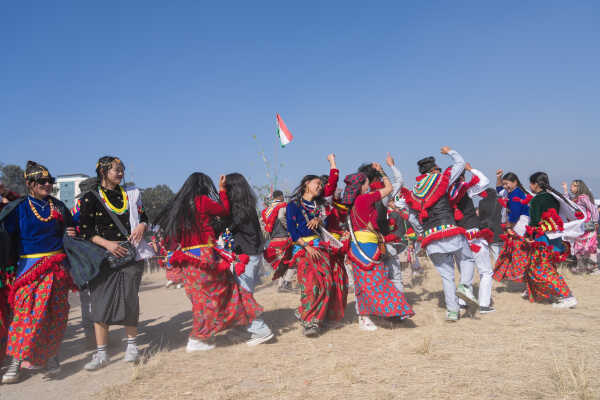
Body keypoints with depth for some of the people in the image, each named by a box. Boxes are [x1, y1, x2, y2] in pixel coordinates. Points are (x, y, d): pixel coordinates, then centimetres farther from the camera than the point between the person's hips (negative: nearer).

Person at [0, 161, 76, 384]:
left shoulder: (58, 207, 11)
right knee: (25, 311, -8)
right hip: (29, 267, -2)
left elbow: (68, 230, 23)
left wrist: (71, 234, 2)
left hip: (56, 266, 2)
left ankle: (51, 355, 14)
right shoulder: (19, 208, 3)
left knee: (55, 312, 1)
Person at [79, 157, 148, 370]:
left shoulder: (129, 195, 11)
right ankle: (101, 353, 5)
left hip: (130, 255, 2)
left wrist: (141, 226, -6)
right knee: (100, 302, -4)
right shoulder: (91, 198, 0)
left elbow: (143, 216, 16)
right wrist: (107, 244, -15)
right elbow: (85, 231, -3)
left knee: (130, 300, 2)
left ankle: (131, 346, 17)